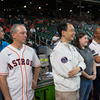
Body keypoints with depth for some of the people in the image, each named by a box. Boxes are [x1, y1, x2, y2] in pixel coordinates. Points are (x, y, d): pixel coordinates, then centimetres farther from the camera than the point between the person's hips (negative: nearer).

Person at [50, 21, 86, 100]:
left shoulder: (72, 48, 7)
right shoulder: (57, 51, -22)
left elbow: (82, 62, 6)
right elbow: (69, 73, -26)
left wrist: (78, 68, -17)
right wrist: (79, 70, -6)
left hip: (76, 88, 8)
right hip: (65, 91, -8)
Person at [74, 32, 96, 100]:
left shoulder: (88, 49, 9)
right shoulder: (76, 50, -18)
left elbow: (93, 62, 16)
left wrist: (94, 73, 2)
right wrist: (88, 76, -15)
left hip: (90, 79, 8)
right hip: (82, 79, -8)